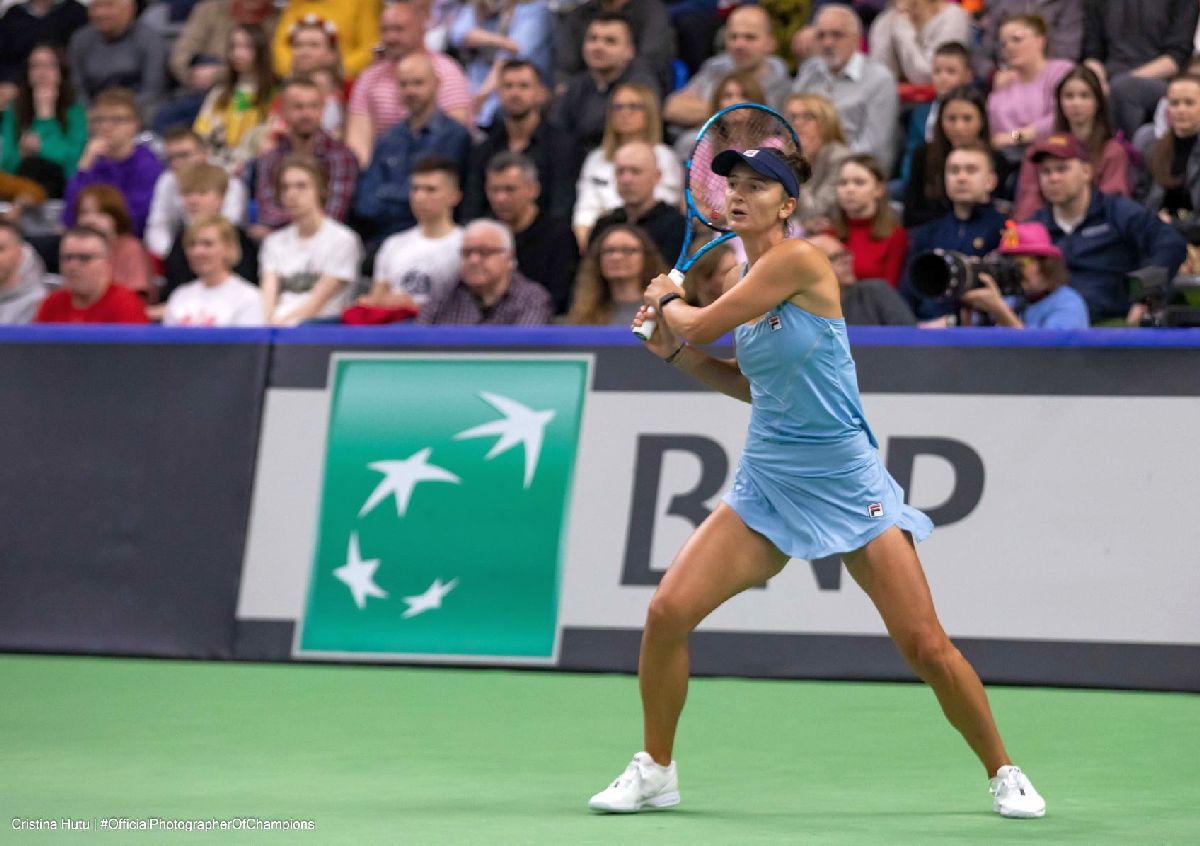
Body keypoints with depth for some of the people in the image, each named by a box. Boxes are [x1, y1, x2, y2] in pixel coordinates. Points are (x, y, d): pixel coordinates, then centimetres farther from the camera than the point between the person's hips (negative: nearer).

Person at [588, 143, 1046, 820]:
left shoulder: (800, 260, -14)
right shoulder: (750, 281, 9)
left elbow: (700, 327, -13)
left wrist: (666, 301, 7)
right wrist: (676, 351, 11)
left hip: (846, 482, -6)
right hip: (767, 483, 7)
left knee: (926, 646, -9)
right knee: (668, 611, -9)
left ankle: (1004, 773, 12)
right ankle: (655, 772, 9)